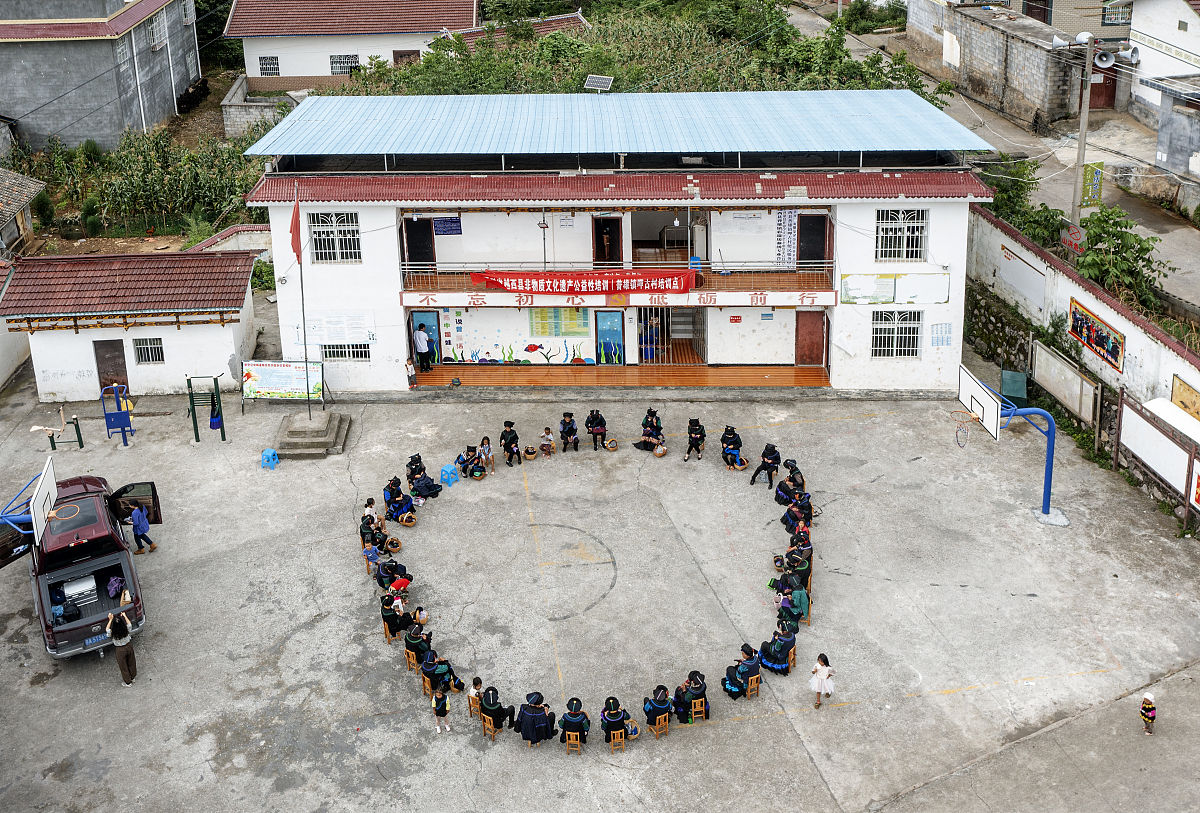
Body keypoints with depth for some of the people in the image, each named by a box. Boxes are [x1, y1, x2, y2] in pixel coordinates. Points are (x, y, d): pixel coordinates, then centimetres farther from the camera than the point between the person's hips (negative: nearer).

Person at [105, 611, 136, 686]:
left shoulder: (113, 633, -32)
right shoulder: (127, 629, -27)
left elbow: (107, 629, -9)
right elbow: (129, 624, -3)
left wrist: (110, 619, -7)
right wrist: (124, 616, 7)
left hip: (120, 650, -2)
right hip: (129, 646, 2)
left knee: (123, 667, 21)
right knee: (131, 663, 27)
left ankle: (128, 682, 39)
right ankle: (133, 677, 49)